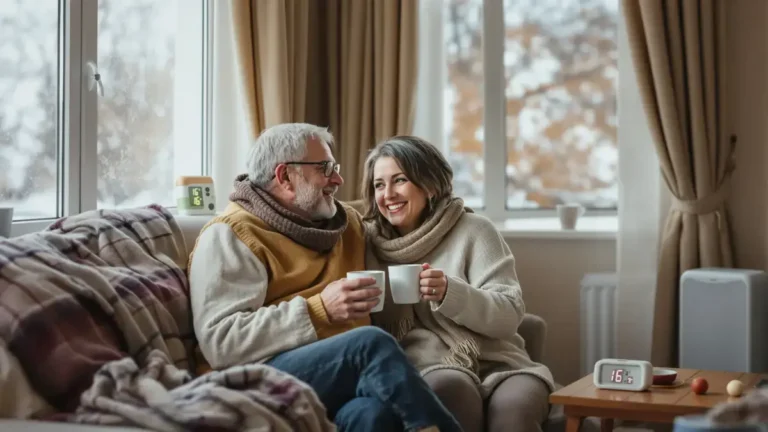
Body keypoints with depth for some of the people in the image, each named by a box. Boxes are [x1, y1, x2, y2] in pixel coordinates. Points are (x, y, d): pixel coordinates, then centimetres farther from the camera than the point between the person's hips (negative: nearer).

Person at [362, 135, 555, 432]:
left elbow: (510, 315, -5)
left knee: (513, 408, -33)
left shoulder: (473, 231, 5)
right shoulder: (370, 242, 11)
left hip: (496, 364, -1)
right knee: (450, 387, -34)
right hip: (426, 366, 1)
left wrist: (450, 292, -21)